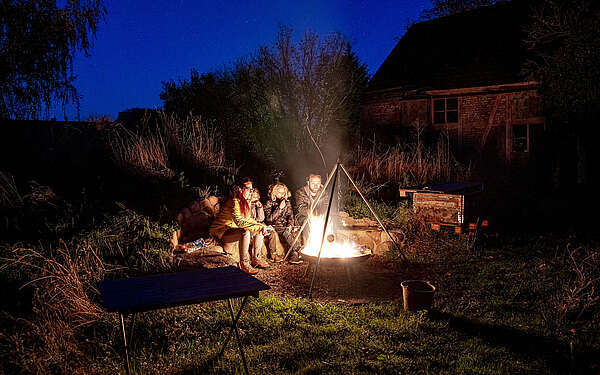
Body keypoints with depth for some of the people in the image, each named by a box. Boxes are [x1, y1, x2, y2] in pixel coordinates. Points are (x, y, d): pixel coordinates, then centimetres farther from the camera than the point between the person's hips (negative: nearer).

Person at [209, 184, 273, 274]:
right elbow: (240, 222, -35)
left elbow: (248, 219, 15)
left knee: (260, 231, 0)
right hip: (221, 232, -9)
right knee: (245, 232, -35)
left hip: (233, 229, 9)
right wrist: (260, 227, -34)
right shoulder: (234, 202, -24)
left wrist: (263, 226, -1)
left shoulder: (246, 202, 4)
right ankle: (244, 263, -23)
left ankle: (256, 259, 8)